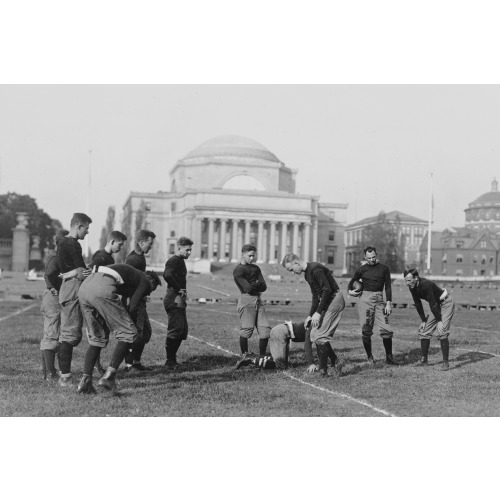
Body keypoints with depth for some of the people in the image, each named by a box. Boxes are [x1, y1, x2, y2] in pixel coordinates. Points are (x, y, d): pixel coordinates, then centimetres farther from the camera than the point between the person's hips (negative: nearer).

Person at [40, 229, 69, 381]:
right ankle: (51, 373, -5)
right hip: (55, 298, -10)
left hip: (51, 299, 10)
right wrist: (56, 288, -20)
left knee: (48, 337, 13)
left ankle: (47, 371, 21)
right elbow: (49, 274, -30)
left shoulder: (54, 255, 15)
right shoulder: (55, 257, -14)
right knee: (52, 336, -7)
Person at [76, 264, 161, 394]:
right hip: (102, 289, -9)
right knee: (128, 333, 2)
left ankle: (85, 380, 11)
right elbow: (133, 308, 3)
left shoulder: (133, 274, 36)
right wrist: (131, 326, 17)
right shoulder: (145, 281, 15)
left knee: (97, 337, 19)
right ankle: (108, 376, -5)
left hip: (83, 287, 9)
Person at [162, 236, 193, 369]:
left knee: (183, 331, 13)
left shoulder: (180, 261, 19)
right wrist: (178, 289, -23)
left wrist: (183, 291, 8)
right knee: (175, 330, -10)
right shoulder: (174, 260, -13)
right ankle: (170, 362, -4)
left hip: (179, 300, 10)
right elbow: (167, 275, -31)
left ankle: (172, 359, 19)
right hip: (174, 299, -10)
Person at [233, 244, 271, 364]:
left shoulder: (256, 268, 19)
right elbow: (248, 288, -14)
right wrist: (258, 283, 3)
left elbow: (264, 287, 9)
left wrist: (253, 286, -8)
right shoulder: (238, 270, -5)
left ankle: (262, 356, 12)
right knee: (246, 329, -6)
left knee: (265, 329, 2)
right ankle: (244, 355, 8)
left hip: (258, 300, 7)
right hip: (246, 300, -7)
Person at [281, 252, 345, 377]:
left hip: (334, 300, -10)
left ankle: (323, 370, -2)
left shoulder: (316, 269, -18)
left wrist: (318, 312, -20)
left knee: (319, 336, -10)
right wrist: (310, 316, 14)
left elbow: (327, 290, -23)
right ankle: (336, 362, 14)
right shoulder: (307, 274, 13)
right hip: (327, 301, 10)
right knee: (315, 334, 7)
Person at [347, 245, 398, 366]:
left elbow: (388, 287, 6)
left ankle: (389, 357, 2)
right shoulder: (361, 269, 7)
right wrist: (349, 291, 0)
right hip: (365, 299, 0)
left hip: (379, 299, 0)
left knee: (386, 329, -8)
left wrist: (389, 303, -2)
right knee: (366, 330, -2)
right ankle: (369, 357, 9)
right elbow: (352, 282, 21)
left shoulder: (384, 268, 7)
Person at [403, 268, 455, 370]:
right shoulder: (412, 287, -9)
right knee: (424, 331, 5)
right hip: (436, 306, 9)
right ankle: (424, 360, 14)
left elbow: (433, 304, -29)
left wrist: (439, 320, -24)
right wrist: (423, 320, 0)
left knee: (442, 332, -19)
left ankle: (446, 362, -13)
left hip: (446, 304, -8)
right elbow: (417, 304, 1)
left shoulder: (425, 284, -32)